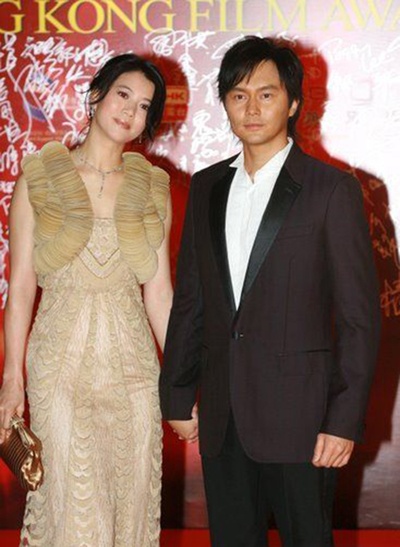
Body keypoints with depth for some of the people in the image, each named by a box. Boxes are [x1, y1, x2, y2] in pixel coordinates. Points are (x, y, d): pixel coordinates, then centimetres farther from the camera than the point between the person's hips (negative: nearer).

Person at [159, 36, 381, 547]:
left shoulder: (331, 189, -6)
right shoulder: (206, 187, 9)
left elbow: (359, 316, -7)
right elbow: (189, 300, 13)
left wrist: (345, 419, -12)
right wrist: (178, 396, 11)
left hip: (298, 416, -4)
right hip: (221, 417, 5)